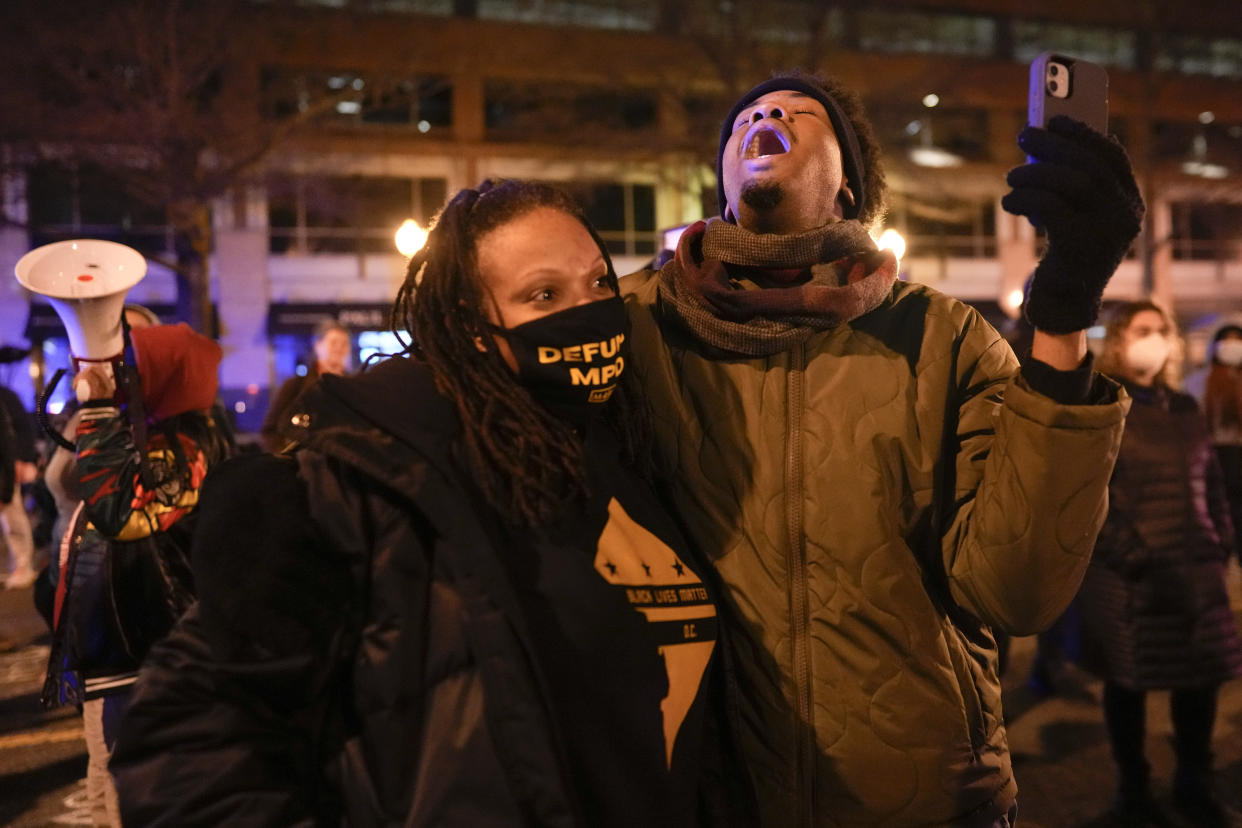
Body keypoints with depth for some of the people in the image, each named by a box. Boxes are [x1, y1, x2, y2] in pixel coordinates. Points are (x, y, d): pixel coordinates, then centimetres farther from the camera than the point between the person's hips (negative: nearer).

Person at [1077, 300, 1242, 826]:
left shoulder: (1184, 408, 14)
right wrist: (1135, 559, -15)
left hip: (1195, 569, 5)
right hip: (1126, 576, -5)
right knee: (1128, 681, 5)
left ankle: (1193, 785, 27)